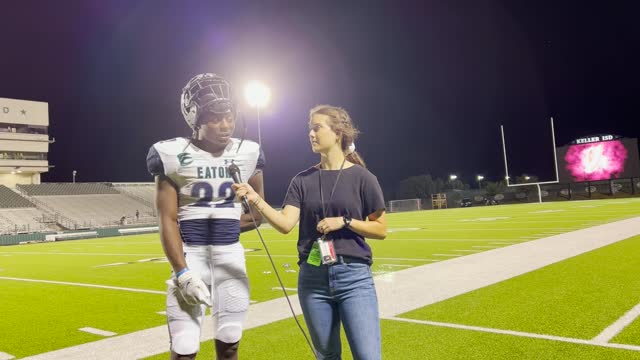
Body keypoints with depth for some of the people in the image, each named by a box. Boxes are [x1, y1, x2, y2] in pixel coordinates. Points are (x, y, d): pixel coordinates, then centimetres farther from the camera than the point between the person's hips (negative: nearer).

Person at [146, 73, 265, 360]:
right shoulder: (174, 156, -8)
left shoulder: (247, 154, 2)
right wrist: (182, 272, -15)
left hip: (231, 257, 3)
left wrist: (227, 227, 3)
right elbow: (168, 221, -8)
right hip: (190, 257, -3)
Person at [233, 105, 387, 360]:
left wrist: (344, 221, -13)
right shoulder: (303, 180, 5)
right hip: (313, 278, 3)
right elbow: (286, 224, -8)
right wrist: (256, 200, -21)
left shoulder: (361, 177, -2)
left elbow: (381, 230, 0)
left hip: (354, 275, -3)